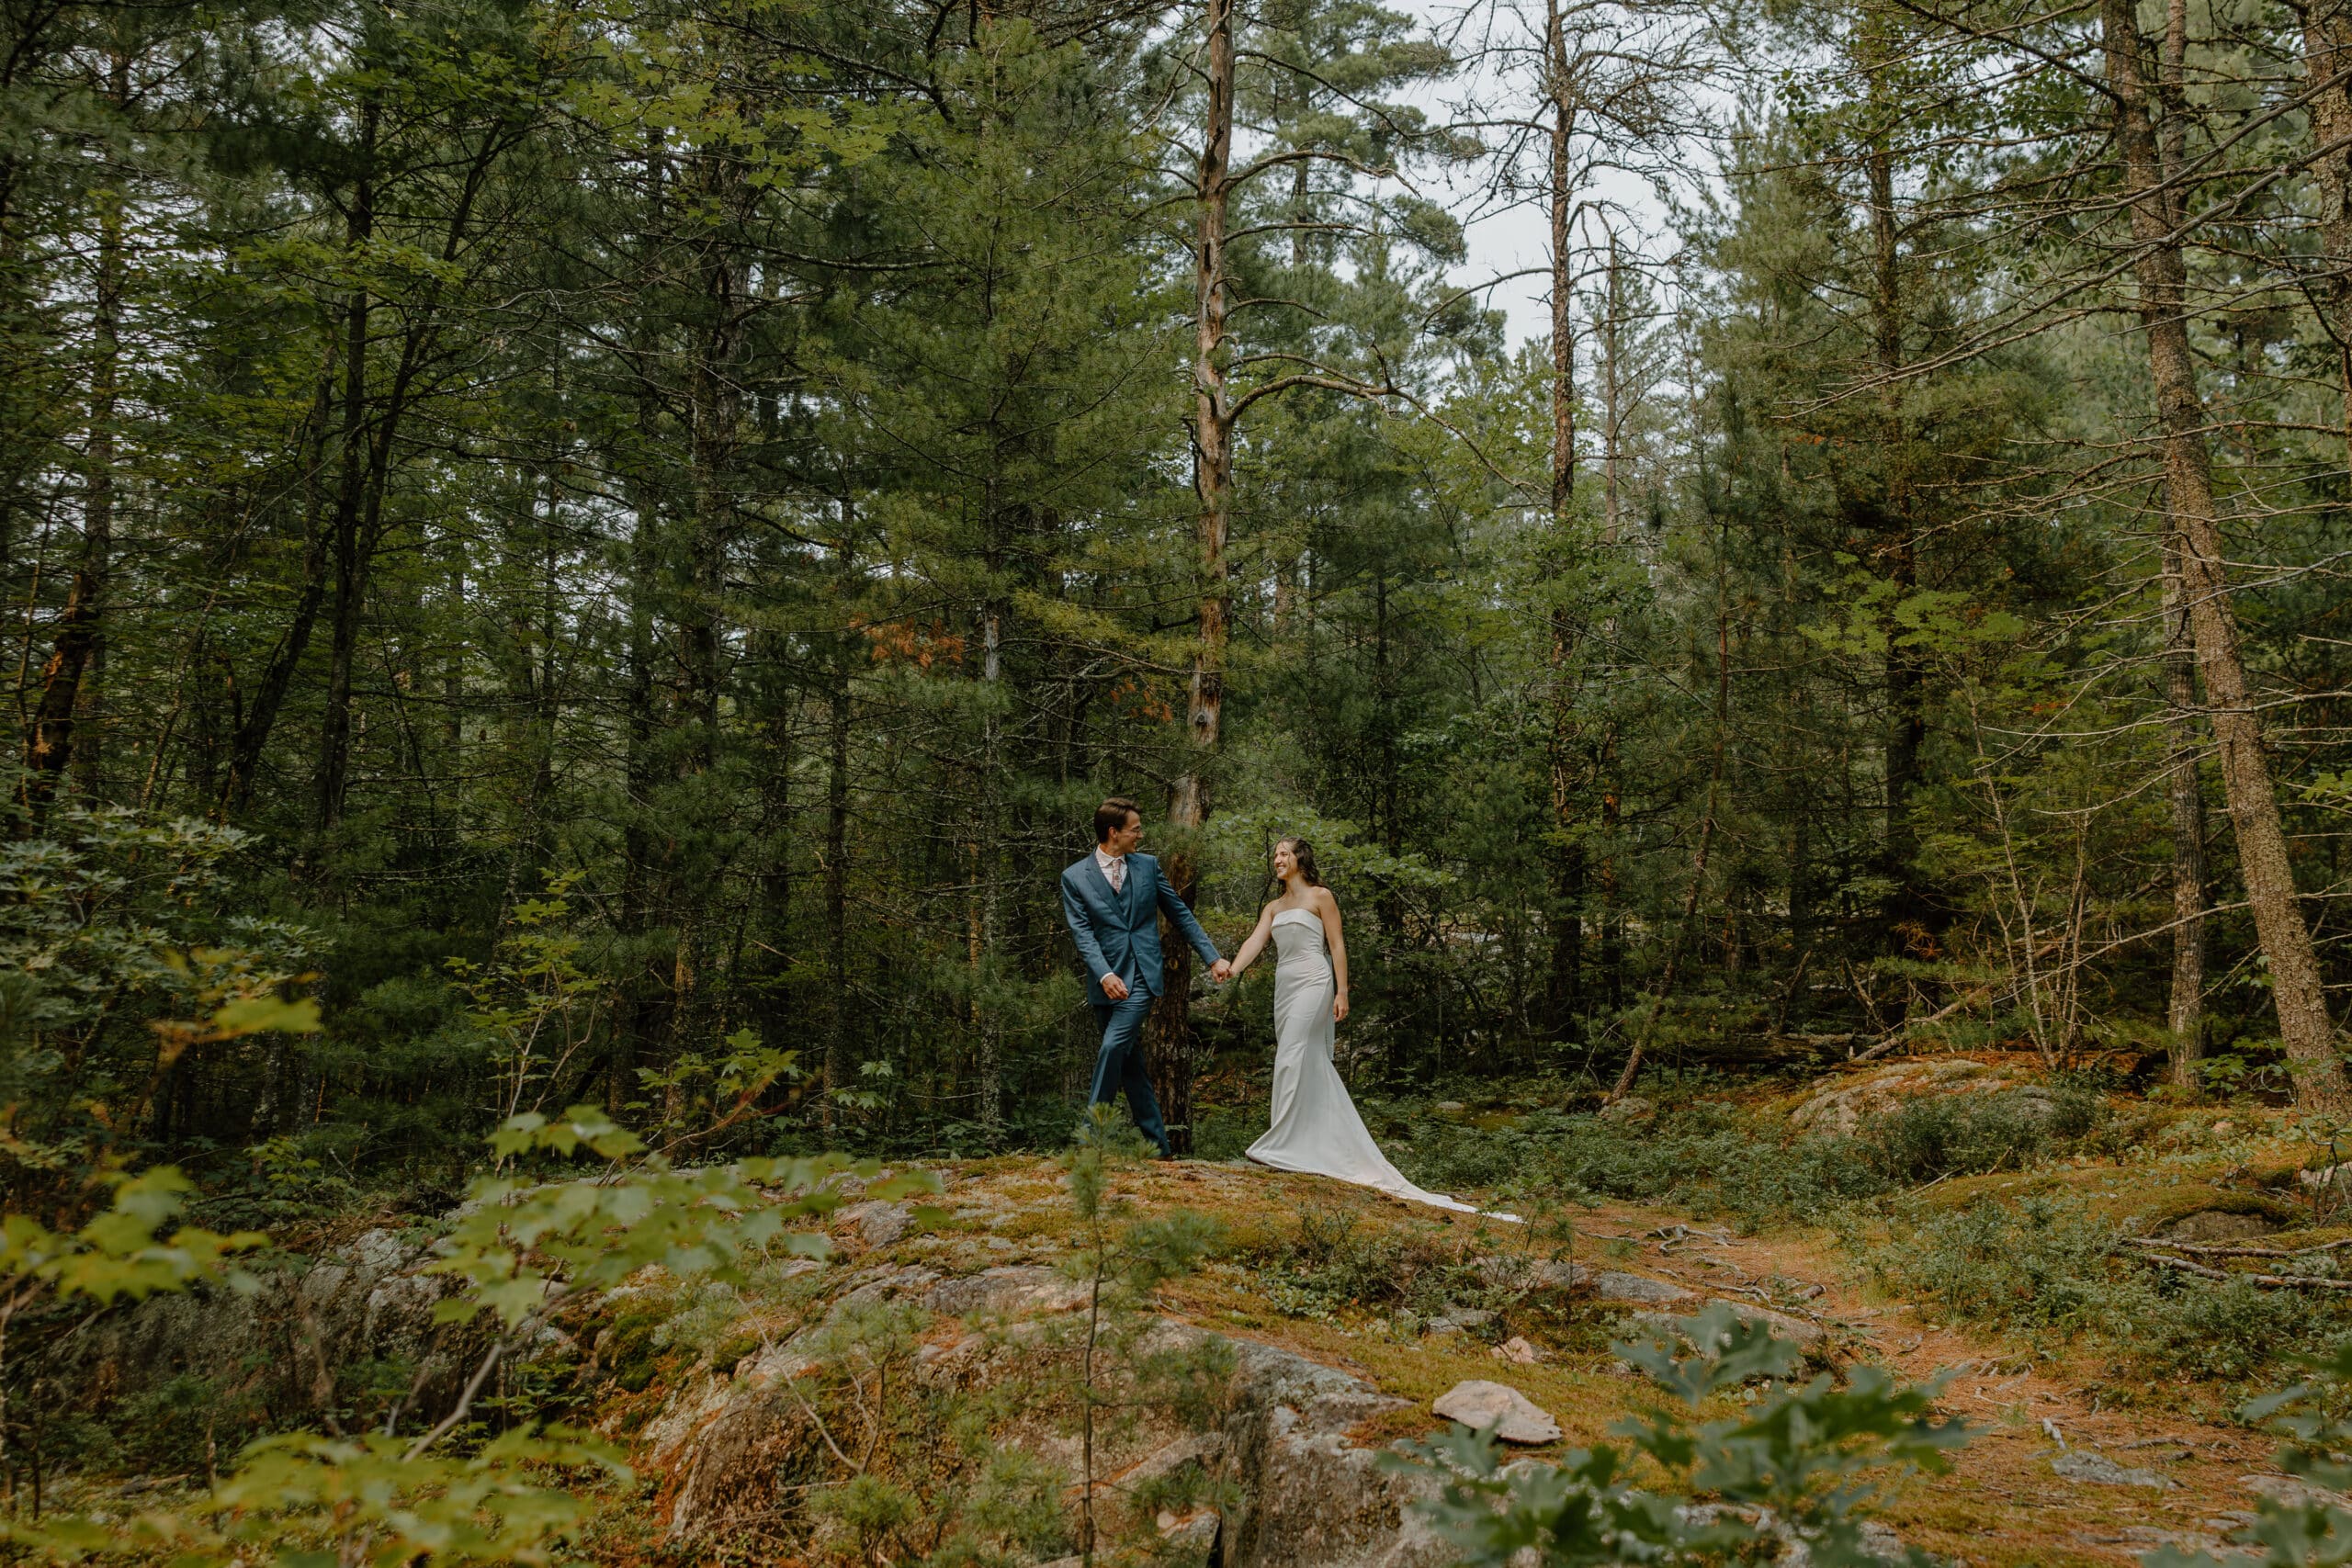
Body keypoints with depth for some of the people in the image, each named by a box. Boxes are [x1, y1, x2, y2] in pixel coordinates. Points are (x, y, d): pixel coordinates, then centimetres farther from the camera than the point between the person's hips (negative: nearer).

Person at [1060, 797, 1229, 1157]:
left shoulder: (1147, 866, 8)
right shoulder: (1075, 878, 2)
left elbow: (1180, 914, 13)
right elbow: (1082, 933, -7)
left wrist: (1213, 957, 9)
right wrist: (1105, 974, -22)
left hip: (1142, 977, -1)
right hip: (1106, 982, 1)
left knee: (1113, 1048, -18)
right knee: (1131, 1066, 6)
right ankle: (1157, 1145, 15)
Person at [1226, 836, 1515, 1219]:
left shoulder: (1320, 897, 0)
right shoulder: (1273, 908, 18)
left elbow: (1337, 945, -4)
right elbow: (1256, 941, 4)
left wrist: (1342, 992, -12)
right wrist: (1232, 969, -15)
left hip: (1313, 984, -7)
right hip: (1284, 986, 7)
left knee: (1292, 1059, -16)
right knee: (1311, 1066, 7)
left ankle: (1282, 1144, -16)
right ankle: (1332, 1146, 12)